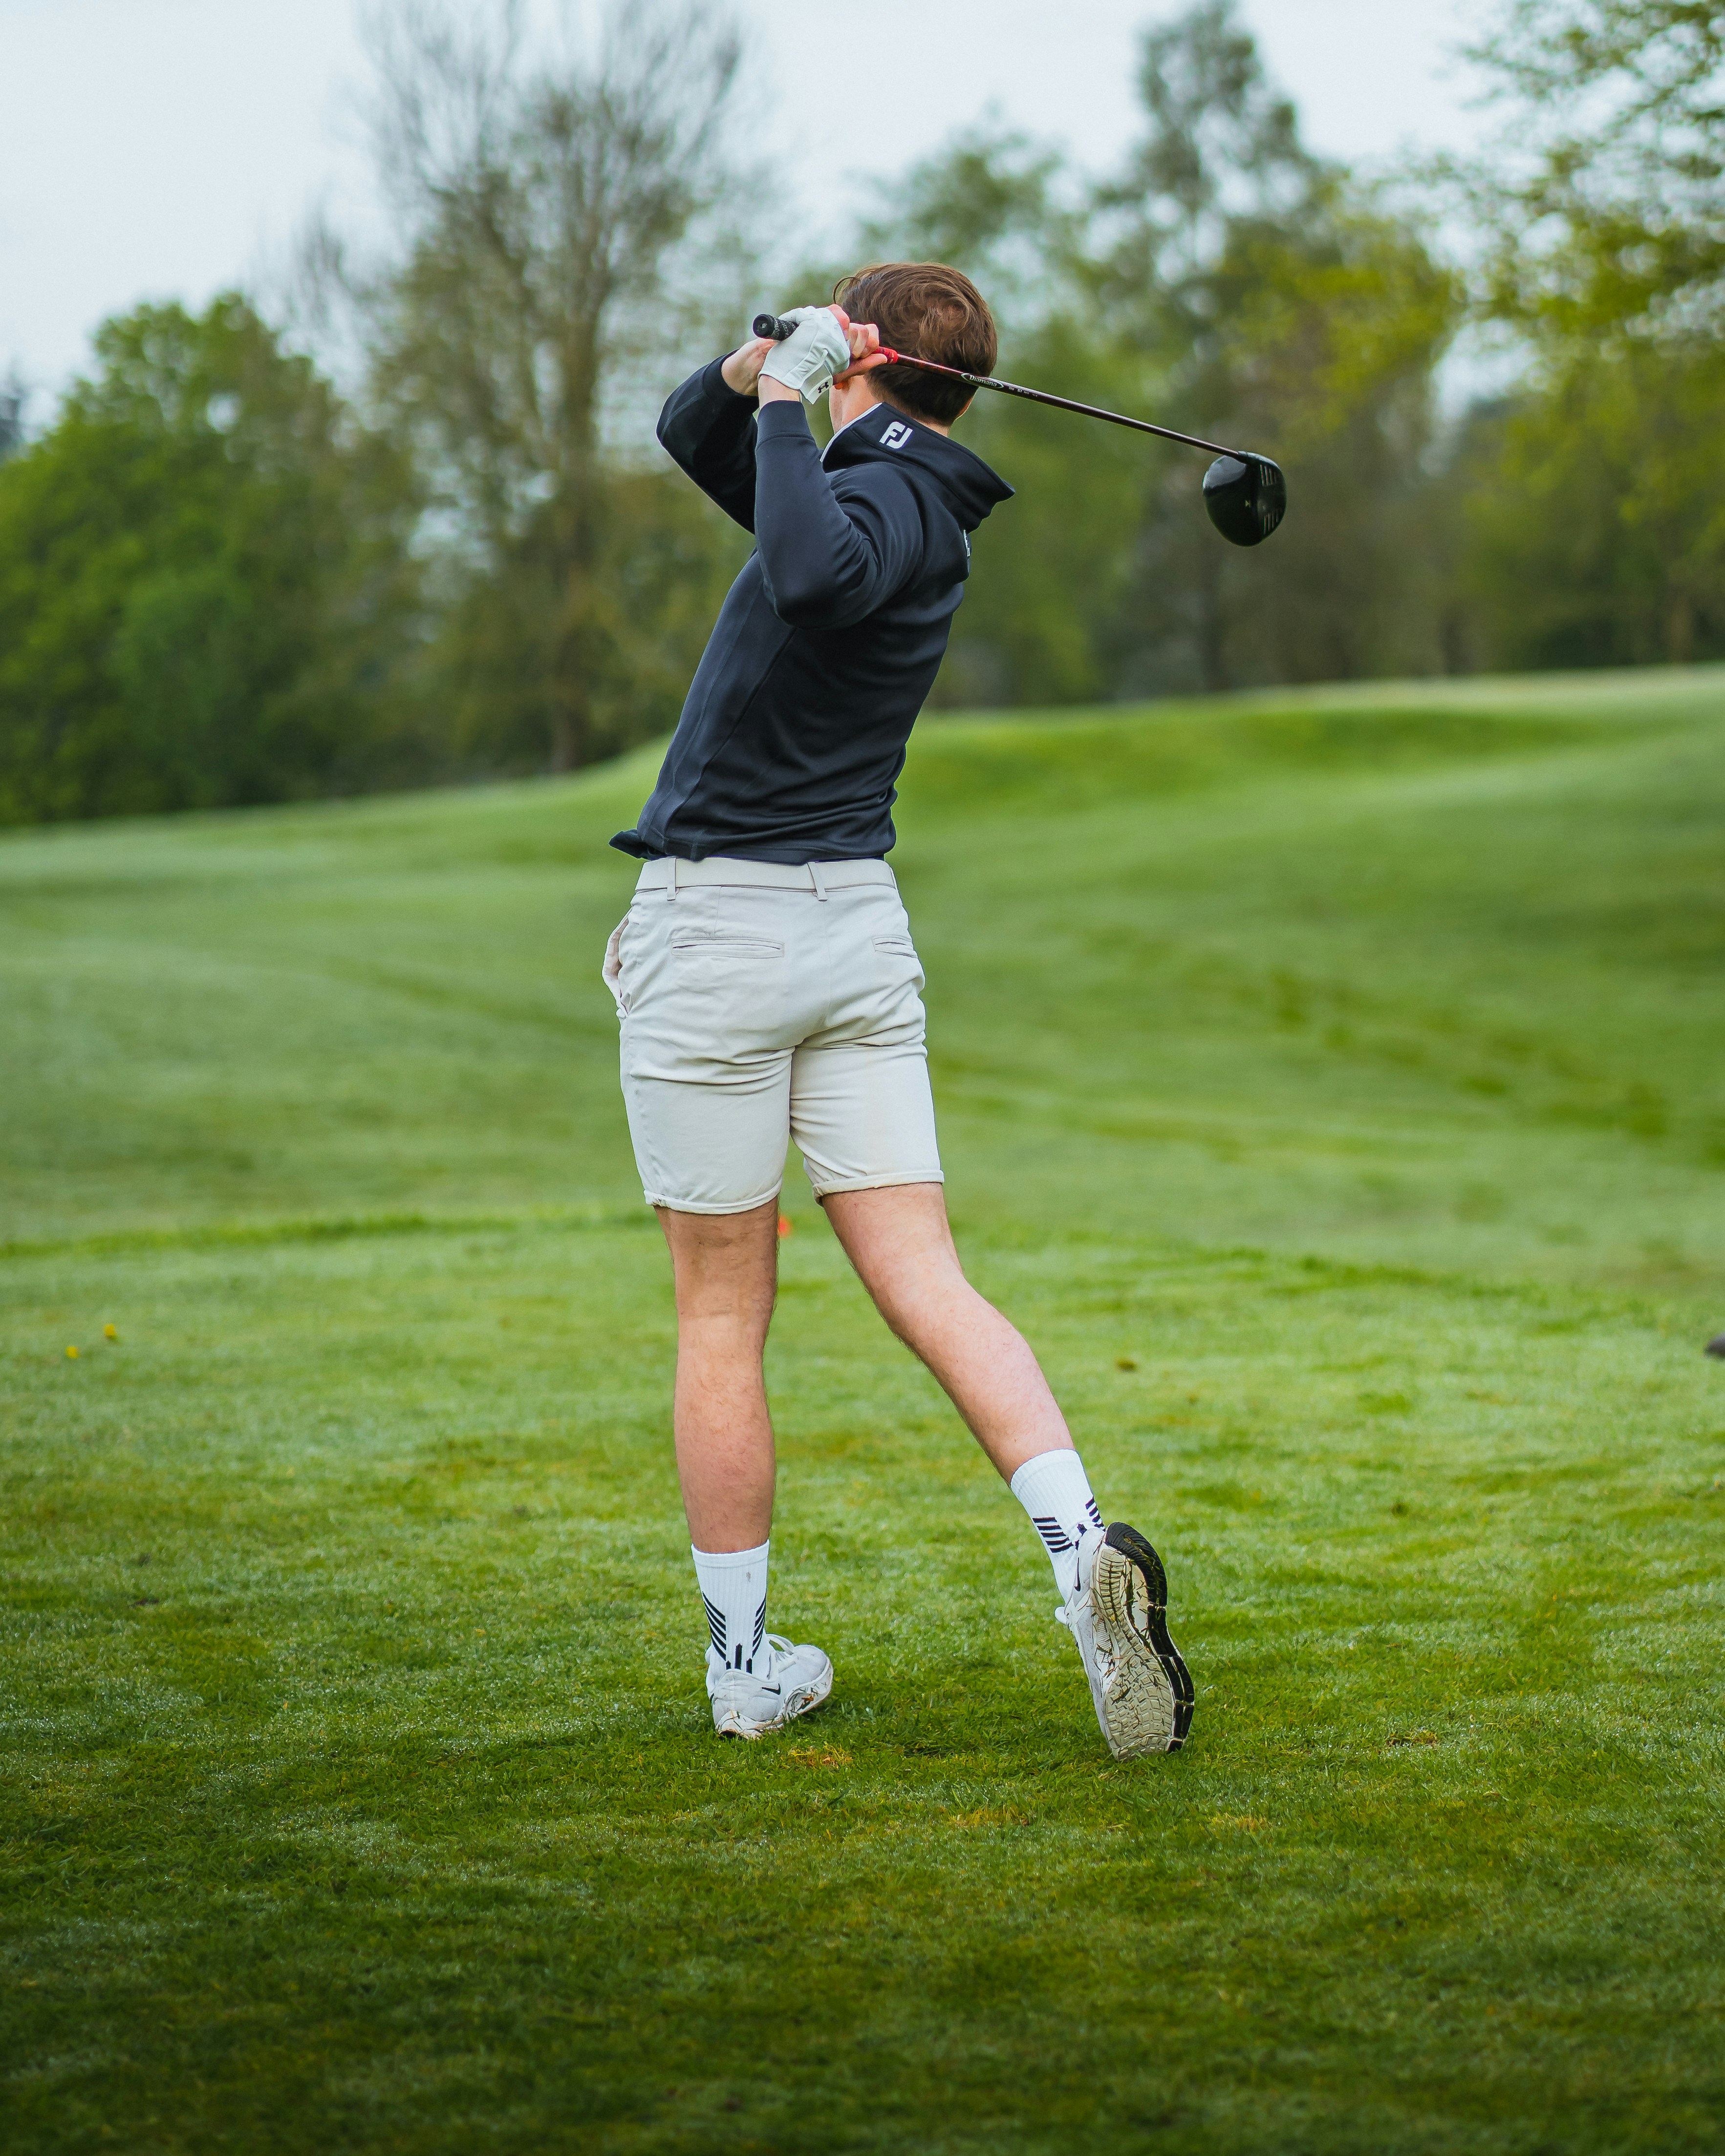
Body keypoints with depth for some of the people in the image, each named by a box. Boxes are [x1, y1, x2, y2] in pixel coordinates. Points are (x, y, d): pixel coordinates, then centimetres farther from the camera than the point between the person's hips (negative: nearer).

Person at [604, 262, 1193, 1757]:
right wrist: (756, 370, 5)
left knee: (722, 1318, 4)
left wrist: (788, 401, -22)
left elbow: (813, 572, -36)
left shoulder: (888, 494, -11)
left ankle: (748, 1665, 11)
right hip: (860, 921, 7)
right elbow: (693, 438, 26)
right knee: (926, 1286, -1)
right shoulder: (903, 499, 15)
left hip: (721, 925, -7)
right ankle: (1083, 1546, -21)